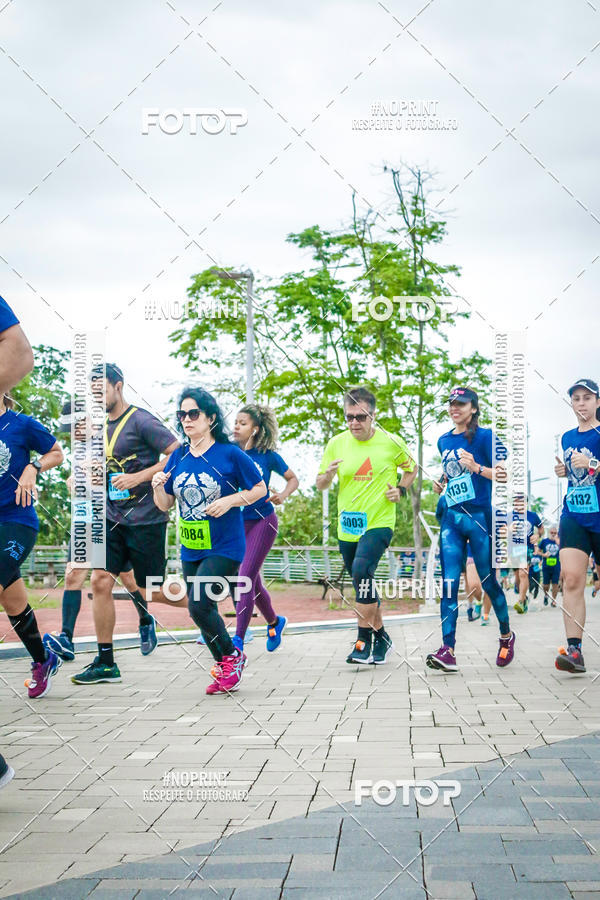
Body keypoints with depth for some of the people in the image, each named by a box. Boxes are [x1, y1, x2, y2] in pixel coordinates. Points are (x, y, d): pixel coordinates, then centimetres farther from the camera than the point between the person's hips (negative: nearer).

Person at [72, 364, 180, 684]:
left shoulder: (141, 421, -11)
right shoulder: (101, 425, 12)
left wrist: (139, 477, -21)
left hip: (145, 519, -7)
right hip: (113, 519, 7)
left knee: (151, 592, -1)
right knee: (100, 580, -3)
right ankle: (105, 663, 2)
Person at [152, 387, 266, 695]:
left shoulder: (230, 454, -9)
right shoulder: (178, 457, 5)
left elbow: (260, 489, -1)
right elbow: (165, 505, 9)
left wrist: (229, 501, -16)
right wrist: (158, 486, -11)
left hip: (224, 547, -6)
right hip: (191, 550, 6)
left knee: (199, 606, -16)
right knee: (201, 610, 11)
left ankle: (231, 656, 9)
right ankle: (224, 670, 29)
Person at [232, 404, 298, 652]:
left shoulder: (268, 456, -6)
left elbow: (293, 479, 6)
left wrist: (283, 495, -13)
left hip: (262, 522, -4)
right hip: (236, 522, 4)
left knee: (245, 578, -13)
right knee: (253, 582, 12)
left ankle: (238, 640, -10)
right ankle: (274, 622, 38)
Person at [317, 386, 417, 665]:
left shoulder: (391, 442, -4)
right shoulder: (336, 444, 1)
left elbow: (411, 468, 14)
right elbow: (320, 485, 7)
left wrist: (400, 489, -4)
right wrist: (328, 474, -15)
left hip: (379, 522, -4)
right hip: (347, 526, 4)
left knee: (361, 571, -26)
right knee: (363, 583, 13)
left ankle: (364, 641, -18)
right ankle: (381, 637, 32)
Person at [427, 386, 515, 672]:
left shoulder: (484, 436, -4)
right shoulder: (443, 441, 15)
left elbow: (502, 474, -8)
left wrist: (476, 468, -22)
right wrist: (441, 484, 11)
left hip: (480, 516, -5)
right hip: (451, 517, 5)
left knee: (488, 580, 5)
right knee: (449, 583, -7)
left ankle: (506, 635, 30)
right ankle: (448, 650, -12)